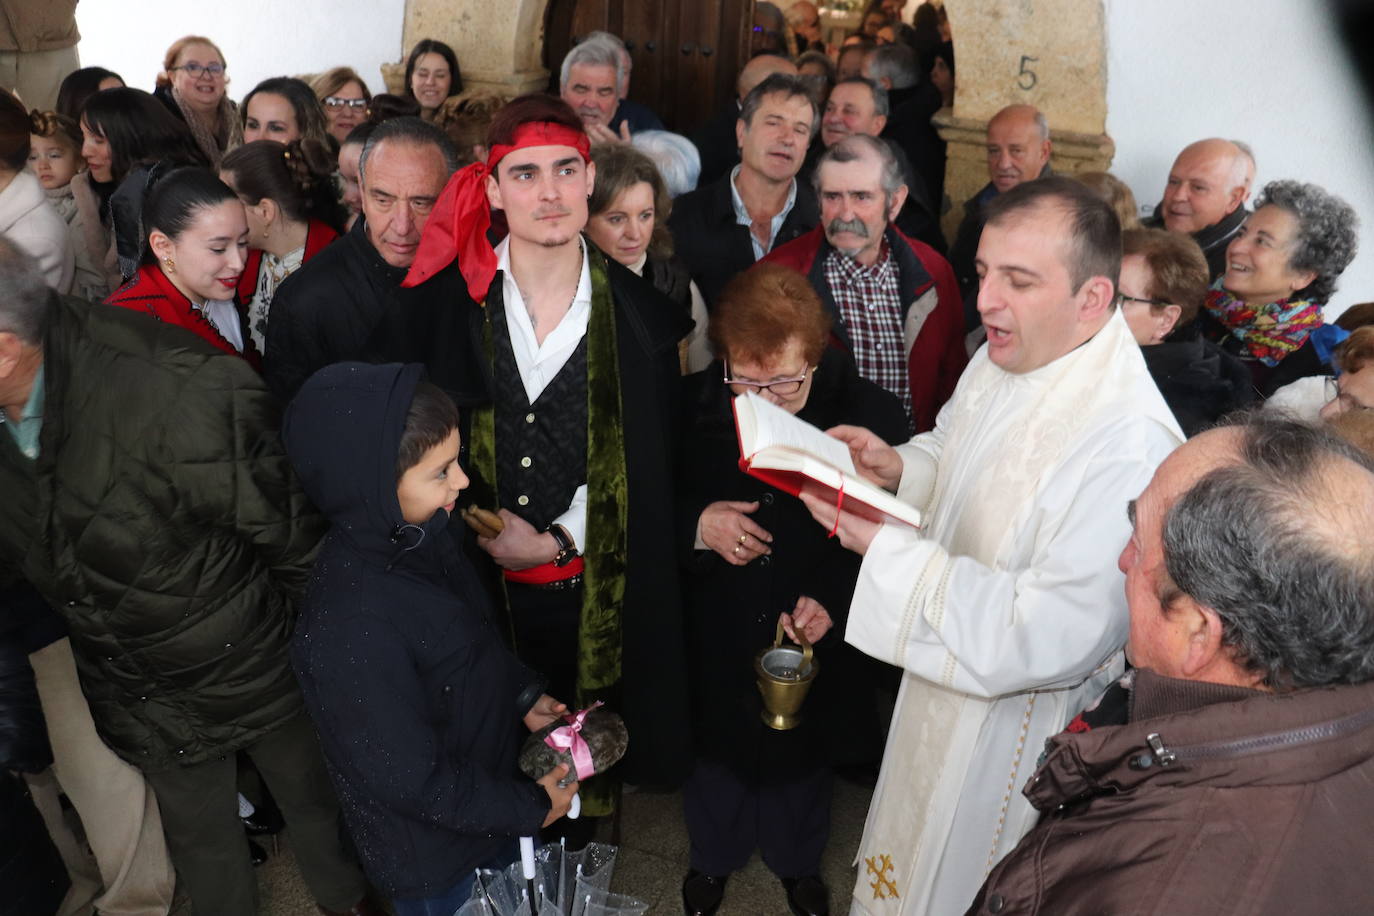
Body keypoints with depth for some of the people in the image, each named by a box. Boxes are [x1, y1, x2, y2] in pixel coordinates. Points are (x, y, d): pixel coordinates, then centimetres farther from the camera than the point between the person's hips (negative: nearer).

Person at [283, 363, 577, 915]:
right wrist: (530, 806, -18)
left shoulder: (419, 535, -12)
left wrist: (524, 695, 1)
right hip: (433, 861, -7)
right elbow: (411, 780, -28)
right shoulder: (351, 629, -37)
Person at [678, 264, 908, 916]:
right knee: (718, 747, 25)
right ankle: (714, 856, 56)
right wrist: (695, 525, -26)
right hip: (716, 635, 1)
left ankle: (797, 862, 57)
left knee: (803, 758, 26)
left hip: (819, 635, 0)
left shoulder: (869, 415, -21)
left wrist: (834, 599, -25)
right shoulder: (691, 405, -18)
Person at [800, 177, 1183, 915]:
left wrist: (885, 547, -33)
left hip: (1016, 732, -7)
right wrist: (897, 467, -11)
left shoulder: (1128, 444, -34)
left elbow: (1049, 638, -35)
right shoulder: (1005, 355, -8)